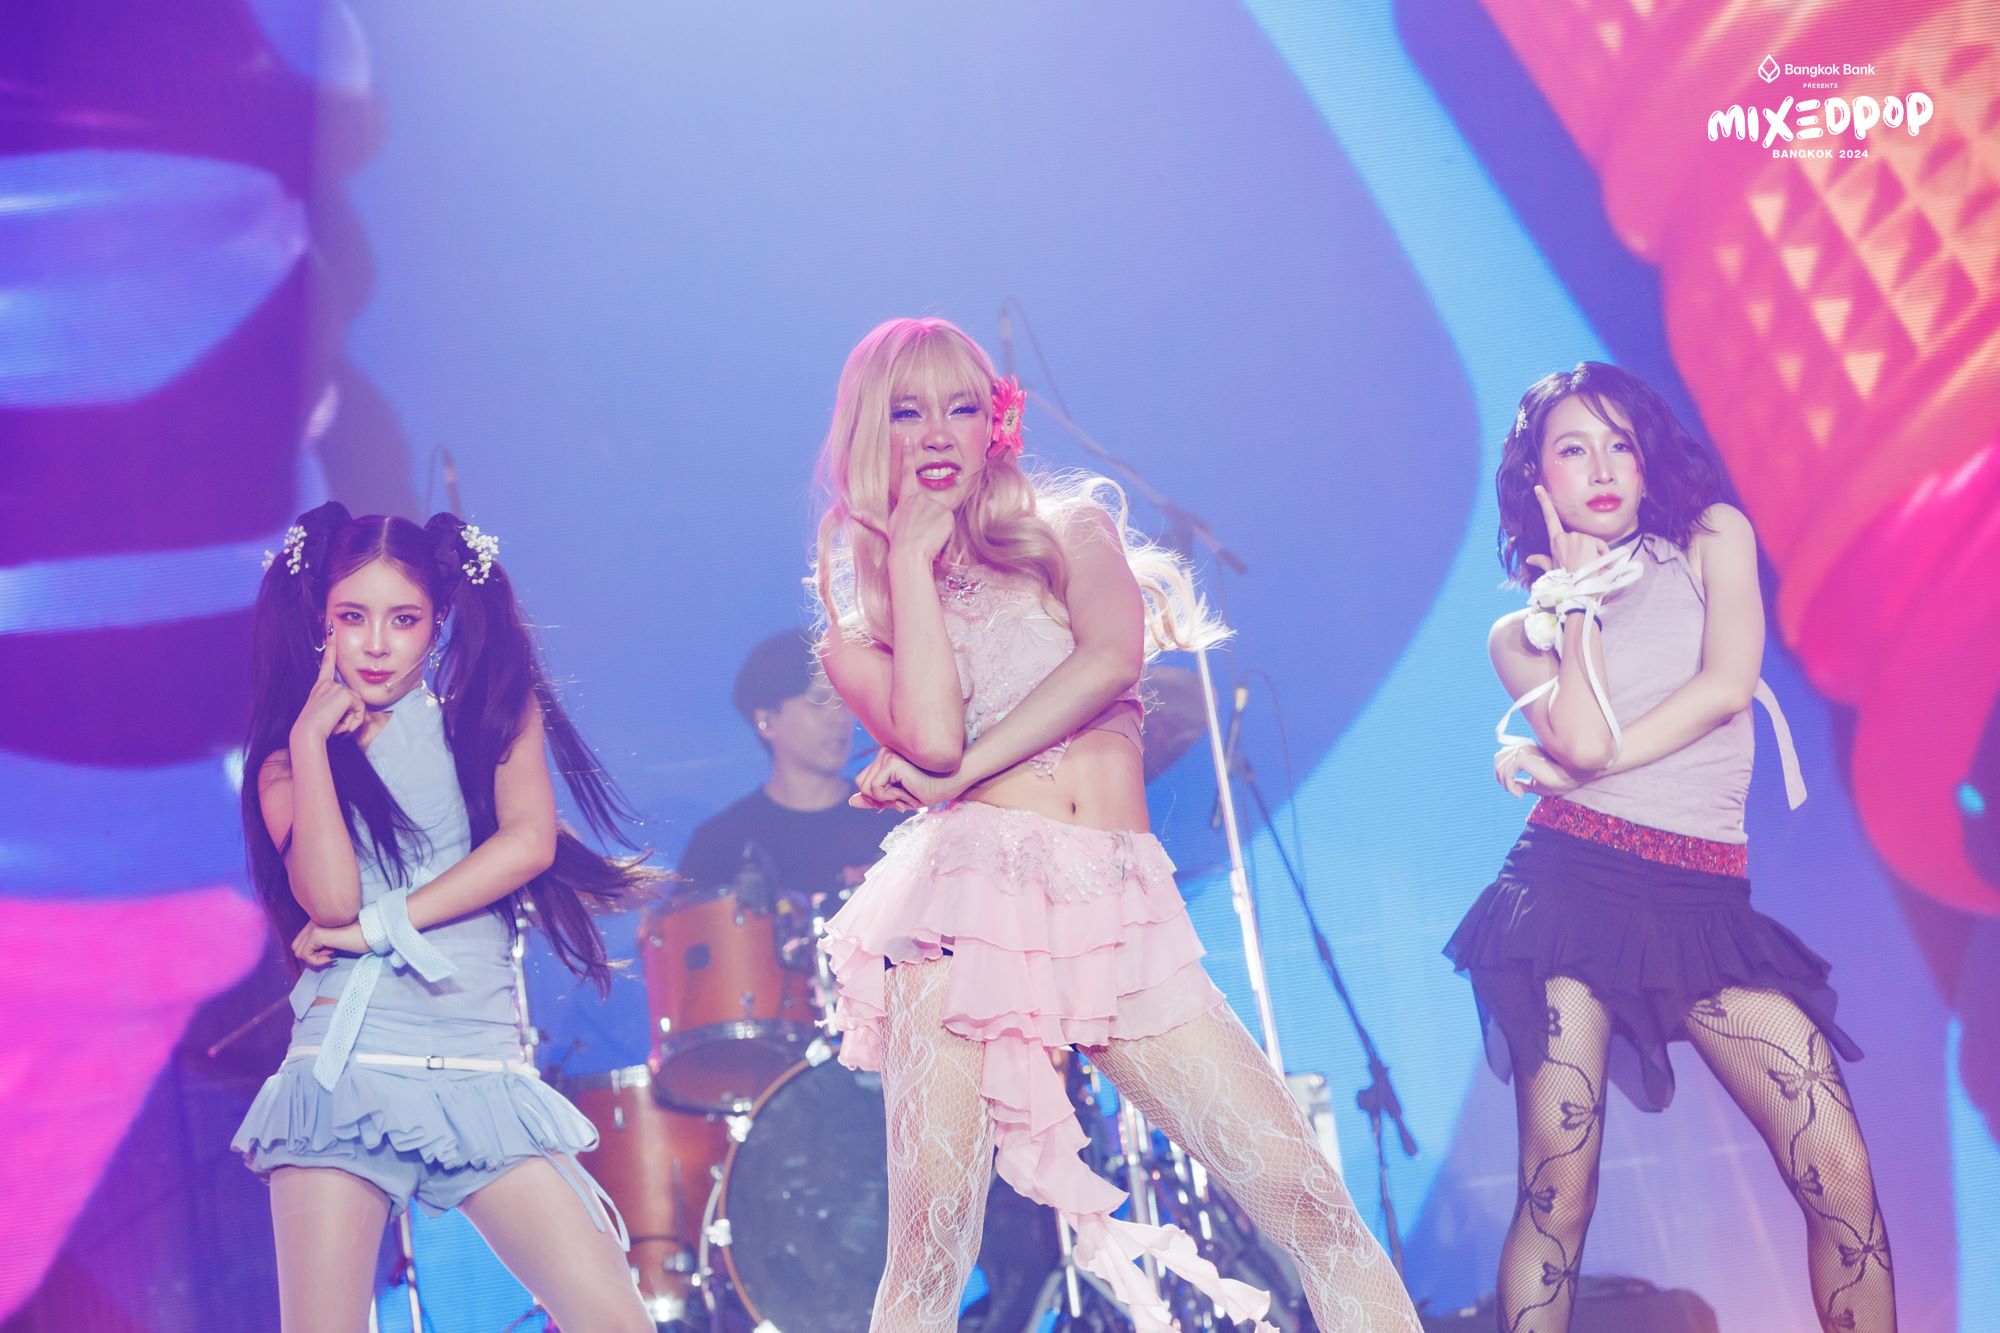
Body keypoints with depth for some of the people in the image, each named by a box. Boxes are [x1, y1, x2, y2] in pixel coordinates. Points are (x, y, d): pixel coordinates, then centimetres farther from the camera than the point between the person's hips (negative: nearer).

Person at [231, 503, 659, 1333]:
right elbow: (331, 899, -7)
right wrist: (312, 738, -1)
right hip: (345, 1068, 0)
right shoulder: (288, 763, 12)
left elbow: (529, 840, -5)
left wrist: (380, 925, -7)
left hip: (480, 1071, 0)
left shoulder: (491, 708, 12)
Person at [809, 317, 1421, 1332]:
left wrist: (958, 773, -4)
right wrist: (911, 554, 3)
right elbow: (932, 739, -7)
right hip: (965, 895, -1)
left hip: (1120, 911, 1)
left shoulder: (1070, 526, 18)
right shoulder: (855, 632, 16)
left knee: (1311, 1205, -10)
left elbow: (1114, 651, -4)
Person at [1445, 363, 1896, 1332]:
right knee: (1557, 1189, -8)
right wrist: (1577, 584, 3)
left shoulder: (1713, 536, 13)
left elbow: (1727, 684, -3)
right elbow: (1585, 742, -8)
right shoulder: (1520, 632, 13)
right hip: (1571, 885, -1)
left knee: (1839, 1169, -11)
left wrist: (1569, 769, -3)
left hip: (1704, 903, 1)